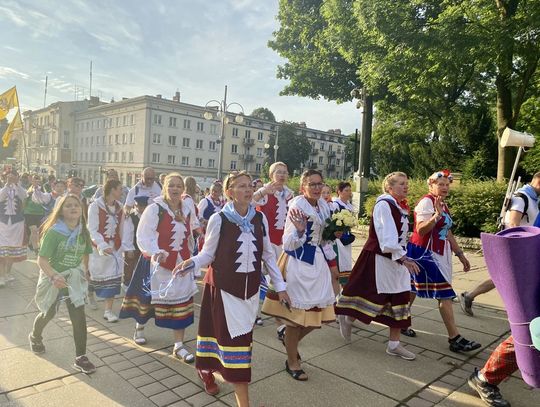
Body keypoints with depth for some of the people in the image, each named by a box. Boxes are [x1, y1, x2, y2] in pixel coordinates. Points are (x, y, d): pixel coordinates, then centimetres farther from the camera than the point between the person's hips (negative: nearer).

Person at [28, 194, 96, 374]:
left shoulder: (83, 232, -7)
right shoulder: (54, 232, -22)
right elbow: (41, 260, -25)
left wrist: (83, 272, 10)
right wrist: (54, 277, -39)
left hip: (74, 279, 3)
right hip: (53, 279, -2)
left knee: (79, 317, -9)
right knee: (48, 313, 22)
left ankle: (80, 358, 2)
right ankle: (35, 336, 56)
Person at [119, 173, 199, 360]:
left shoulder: (188, 211, 5)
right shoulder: (154, 209, -11)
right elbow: (143, 236, -13)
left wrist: (190, 262, 18)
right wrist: (155, 252, -29)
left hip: (180, 264, 4)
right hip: (157, 263, -4)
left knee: (181, 303, 2)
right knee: (149, 298, 14)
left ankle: (179, 345, 12)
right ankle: (140, 326, 46)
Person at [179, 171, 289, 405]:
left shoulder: (260, 218, -1)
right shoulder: (218, 219, -13)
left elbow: (268, 254, 5)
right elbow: (208, 253, -5)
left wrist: (280, 286, 5)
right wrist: (193, 262, -27)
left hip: (251, 287, 5)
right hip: (224, 287, -4)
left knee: (241, 337, 15)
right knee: (234, 338, -1)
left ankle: (207, 369, 42)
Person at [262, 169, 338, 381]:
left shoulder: (323, 206, 7)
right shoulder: (297, 206, -16)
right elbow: (289, 244, -17)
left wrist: (332, 262, 16)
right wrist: (300, 230, -35)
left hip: (317, 262, 8)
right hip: (299, 262, -7)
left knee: (318, 312, 13)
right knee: (296, 313, 5)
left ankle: (291, 341, 40)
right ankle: (292, 362, 25)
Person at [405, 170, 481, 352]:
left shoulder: (443, 205, 15)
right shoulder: (426, 202, -13)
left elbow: (447, 233, 21)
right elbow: (421, 230, -23)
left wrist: (460, 254, 19)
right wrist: (437, 214, -34)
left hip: (437, 255, 9)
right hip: (423, 253, -9)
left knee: (412, 289, 15)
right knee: (444, 293, -8)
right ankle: (455, 338, -2)